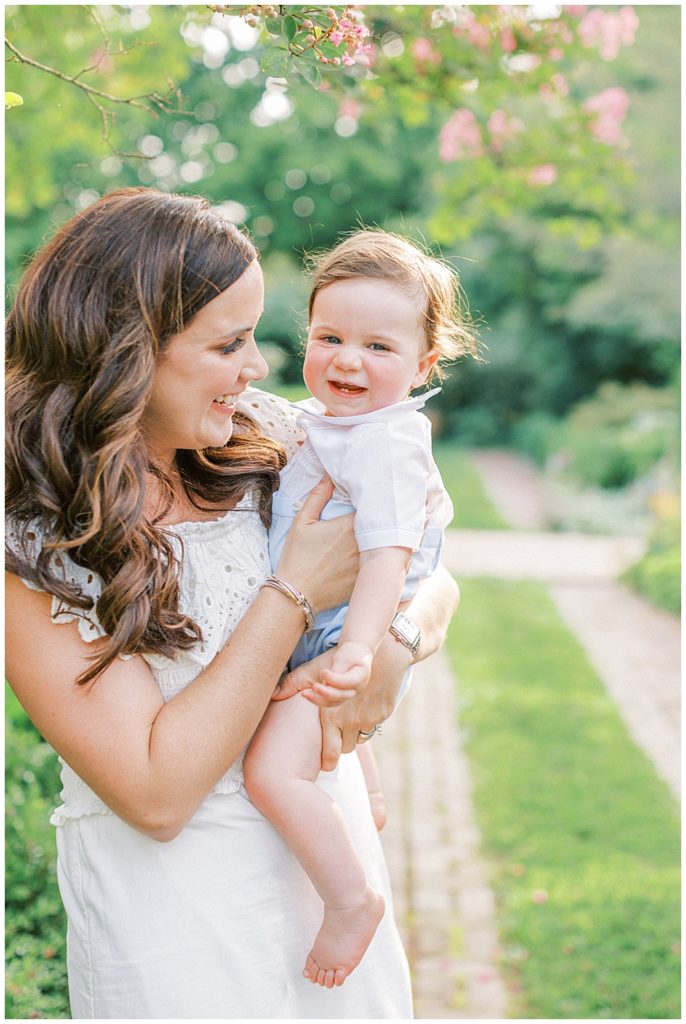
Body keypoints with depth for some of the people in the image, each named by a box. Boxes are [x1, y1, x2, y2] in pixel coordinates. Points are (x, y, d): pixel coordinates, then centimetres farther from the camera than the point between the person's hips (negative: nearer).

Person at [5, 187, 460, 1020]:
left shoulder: (265, 447, -5)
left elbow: (434, 582, 3)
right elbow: (155, 793, -23)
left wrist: (396, 646, -20)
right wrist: (297, 594, -22)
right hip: (171, 905, -5)